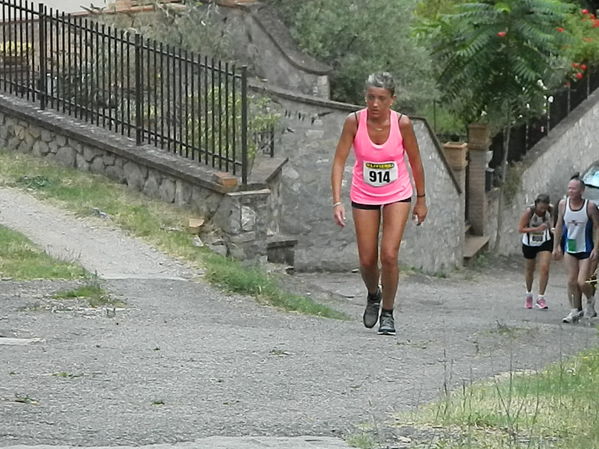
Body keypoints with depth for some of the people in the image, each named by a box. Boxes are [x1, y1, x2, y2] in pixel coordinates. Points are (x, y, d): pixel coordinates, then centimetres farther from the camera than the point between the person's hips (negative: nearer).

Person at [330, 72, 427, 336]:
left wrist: (421, 200, 3)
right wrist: (337, 201, -25)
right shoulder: (354, 121, -19)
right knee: (367, 260, 4)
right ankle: (373, 295, 38)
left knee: (389, 255, -13)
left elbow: (415, 162, -4)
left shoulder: (402, 124, -18)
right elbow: (339, 161, -17)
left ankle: (388, 313, 5)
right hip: (363, 195, 1)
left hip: (397, 195, -1)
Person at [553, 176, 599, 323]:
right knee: (572, 281, 0)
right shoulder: (563, 204, -3)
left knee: (582, 282, -8)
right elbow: (559, 226, 9)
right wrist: (556, 246, 8)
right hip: (569, 249, 3)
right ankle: (575, 310, 12)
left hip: (586, 250, -3)